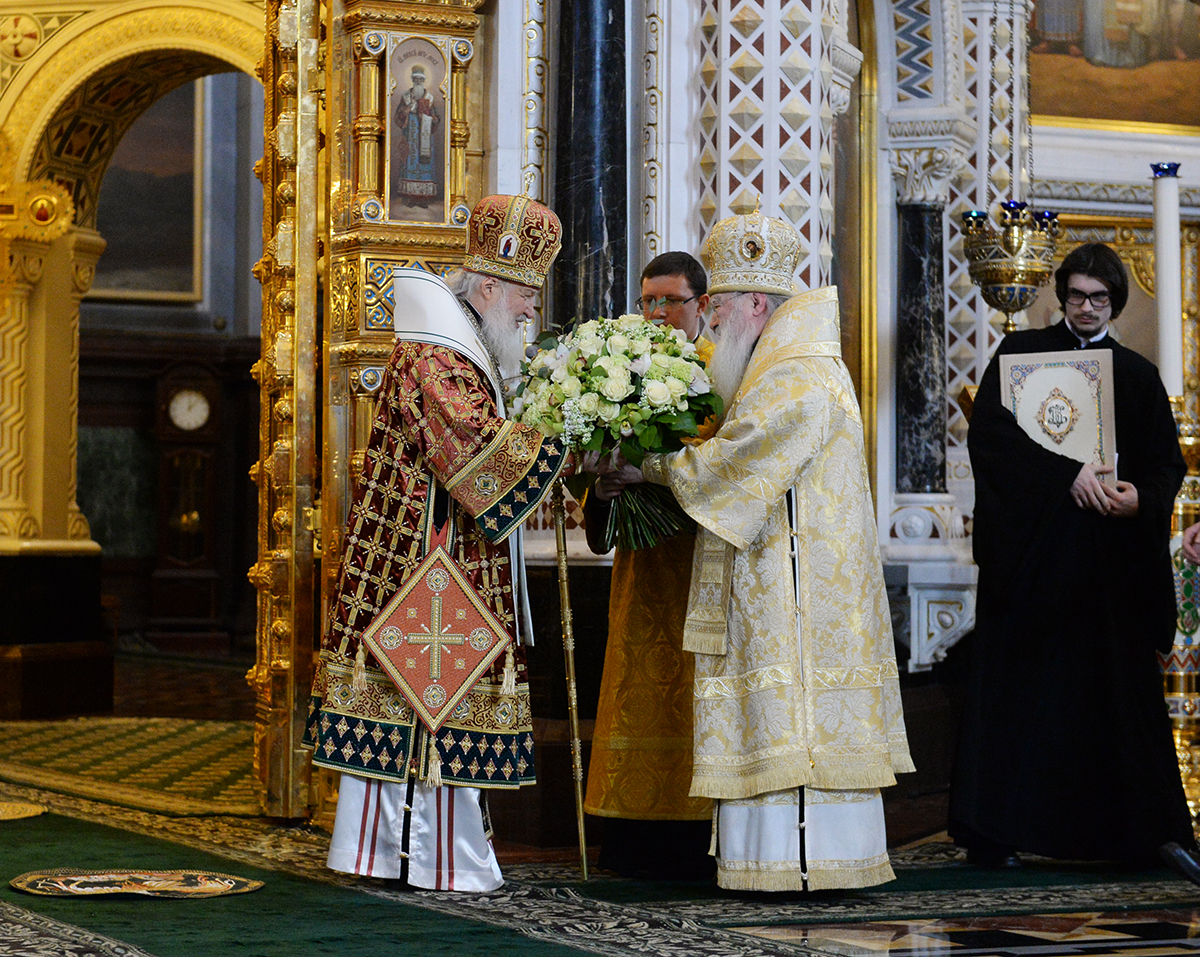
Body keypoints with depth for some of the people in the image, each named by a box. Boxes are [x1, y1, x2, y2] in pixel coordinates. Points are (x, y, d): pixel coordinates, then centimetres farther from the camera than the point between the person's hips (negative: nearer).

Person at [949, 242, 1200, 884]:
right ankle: (994, 835, -1)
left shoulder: (1137, 375, 14)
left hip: (1112, 562, 2)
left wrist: (1141, 498, -11)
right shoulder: (1022, 354, 5)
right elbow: (989, 432, -9)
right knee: (1018, 684, -3)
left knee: (1122, 685, 2)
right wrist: (1068, 473, -18)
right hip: (1031, 549, -2)